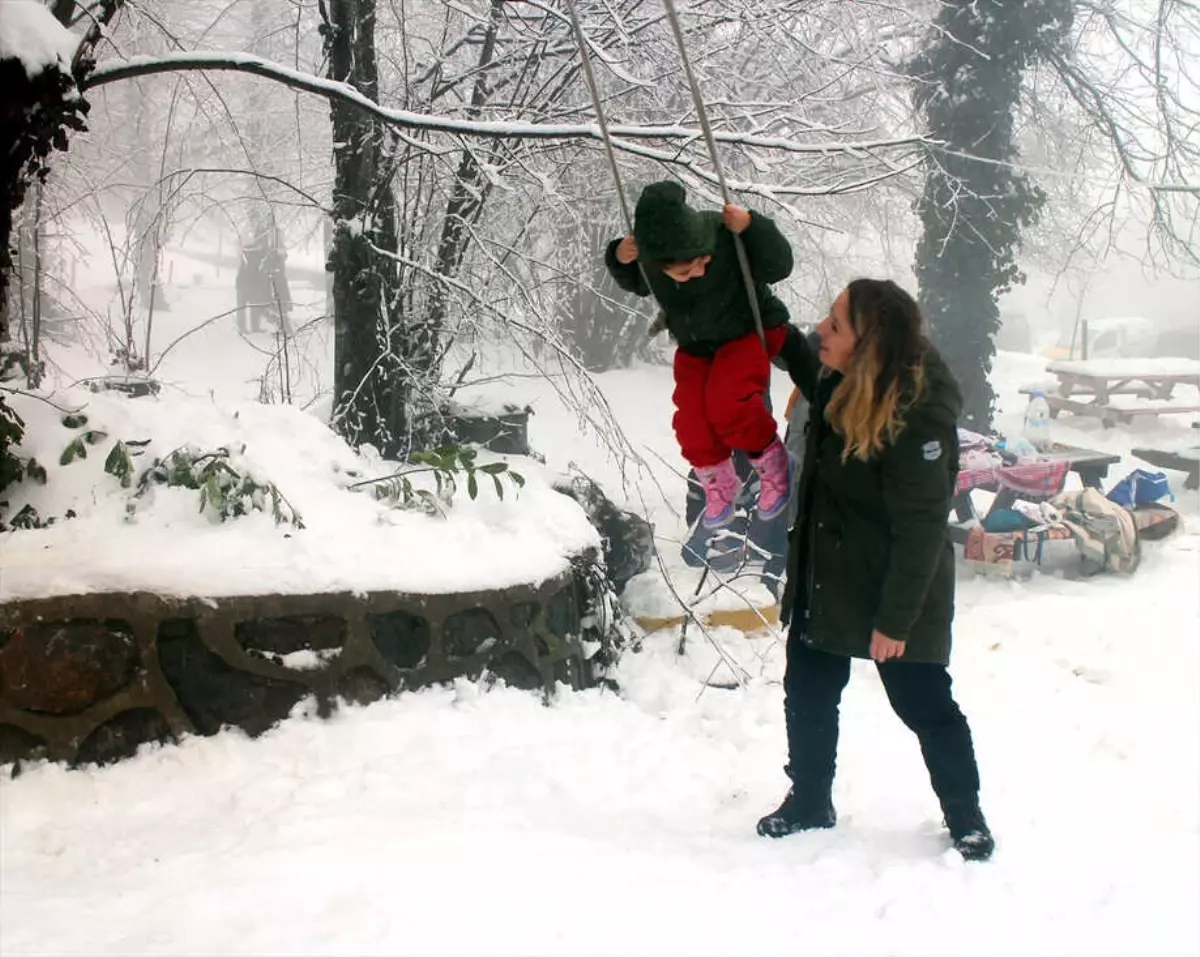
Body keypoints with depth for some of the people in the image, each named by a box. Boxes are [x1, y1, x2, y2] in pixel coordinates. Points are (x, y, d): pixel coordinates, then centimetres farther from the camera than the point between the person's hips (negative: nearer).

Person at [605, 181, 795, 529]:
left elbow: (779, 267, -25)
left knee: (727, 404, -27)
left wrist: (752, 227, -41)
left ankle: (771, 461, 1)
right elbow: (636, 284, 2)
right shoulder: (646, 256, -22)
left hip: (747, 331, -4)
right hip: (694, 345, 4)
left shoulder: (725, 235, -34)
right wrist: (619, 260, -20)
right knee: (692, 422, -8)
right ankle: (719, 482, 21)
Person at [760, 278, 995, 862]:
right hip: (825, 579, 8)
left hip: (894, 592, -8)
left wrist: (895, 619, -24)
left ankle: (966, 818, 28)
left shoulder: (918, 419, -30)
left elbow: (921, 529, -27)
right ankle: (810, 803, 35)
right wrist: (781, 336, 12)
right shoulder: (845, 384, -5)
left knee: (924, 705, 8)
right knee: (807, 694, 16)